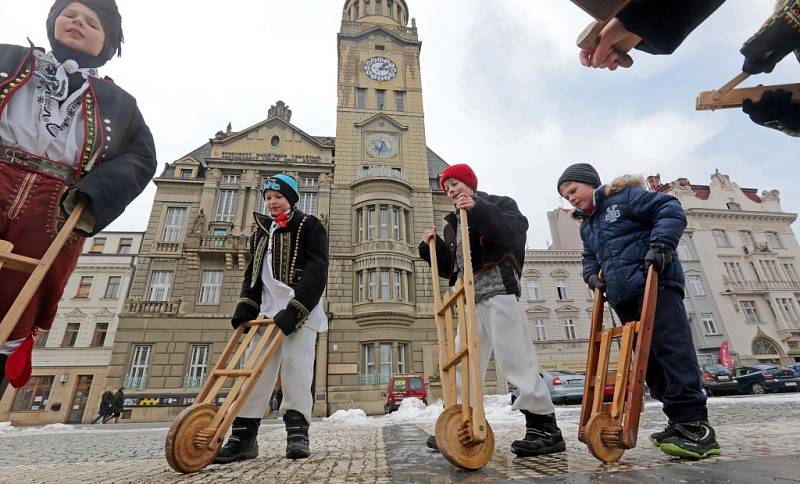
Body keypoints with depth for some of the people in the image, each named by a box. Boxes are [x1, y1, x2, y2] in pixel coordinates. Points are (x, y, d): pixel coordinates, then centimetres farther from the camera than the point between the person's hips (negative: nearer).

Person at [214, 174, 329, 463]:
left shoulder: (309, 227, 0)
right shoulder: (261, 231, 20)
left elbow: (316, 272, -12)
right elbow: (252, 273, 18)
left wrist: (294, 310, -23)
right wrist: (245, 307, 1)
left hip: (301, 306, -5)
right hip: (268, 306, 6)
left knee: (296, 362, -14)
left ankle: (297, 430, -7)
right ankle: (244, 434, 2)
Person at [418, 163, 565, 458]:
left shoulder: (499, 203, 7)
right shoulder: (454, 224, 24)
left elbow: (515, 232, -16)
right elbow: (451, 268, 19)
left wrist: (478, 209, -22)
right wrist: (432, 247, 5)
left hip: (497, 289, -7)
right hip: (471, 297, 8)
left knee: (513, 355, -13)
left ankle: (545, 427, -3)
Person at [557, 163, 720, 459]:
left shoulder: (625, 195, -1)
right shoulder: (586, 225, 21)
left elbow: (670, 210, -8)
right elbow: (590, 257, 28)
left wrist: (660, 244, -21)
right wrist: (591, 274, 7)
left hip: (655, 283, -8)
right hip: (623, 296, 8)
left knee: (671, 347, -14)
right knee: (648, 356, 6)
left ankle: (694, 423, -11)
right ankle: (679, 421, 13)